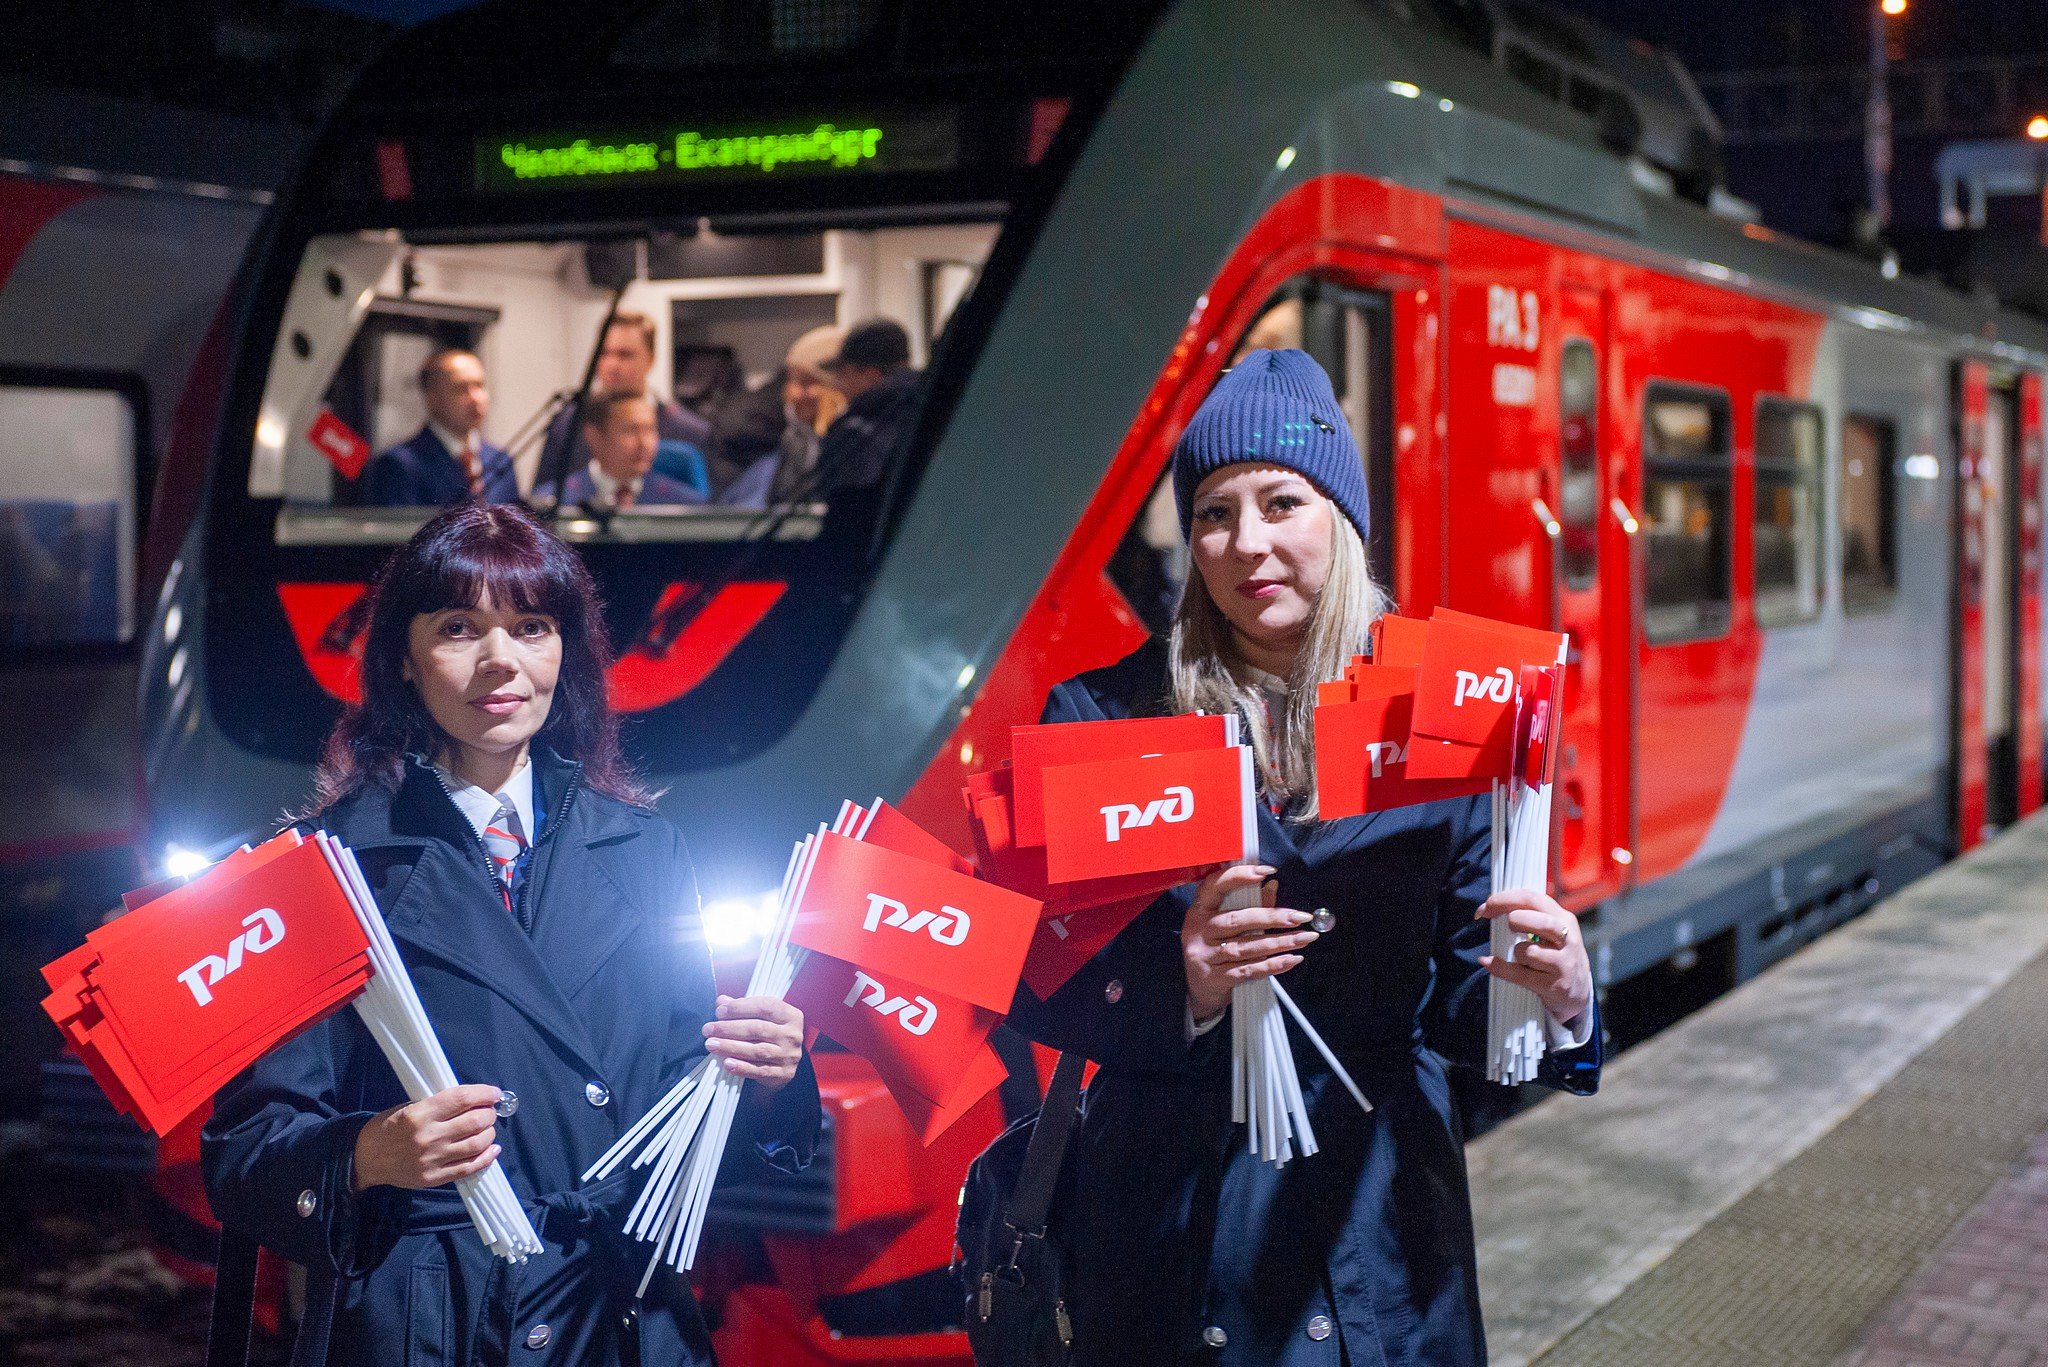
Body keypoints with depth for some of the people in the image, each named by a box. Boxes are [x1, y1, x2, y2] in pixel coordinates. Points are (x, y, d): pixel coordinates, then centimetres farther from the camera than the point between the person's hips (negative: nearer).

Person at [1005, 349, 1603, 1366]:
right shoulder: (1106, 715, -3)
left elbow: (1454, 1001, 0)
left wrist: (1555, 998, -20)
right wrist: (1179, 984, -24)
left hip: (1377, 1204, 1)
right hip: (1172, 1216, -1)